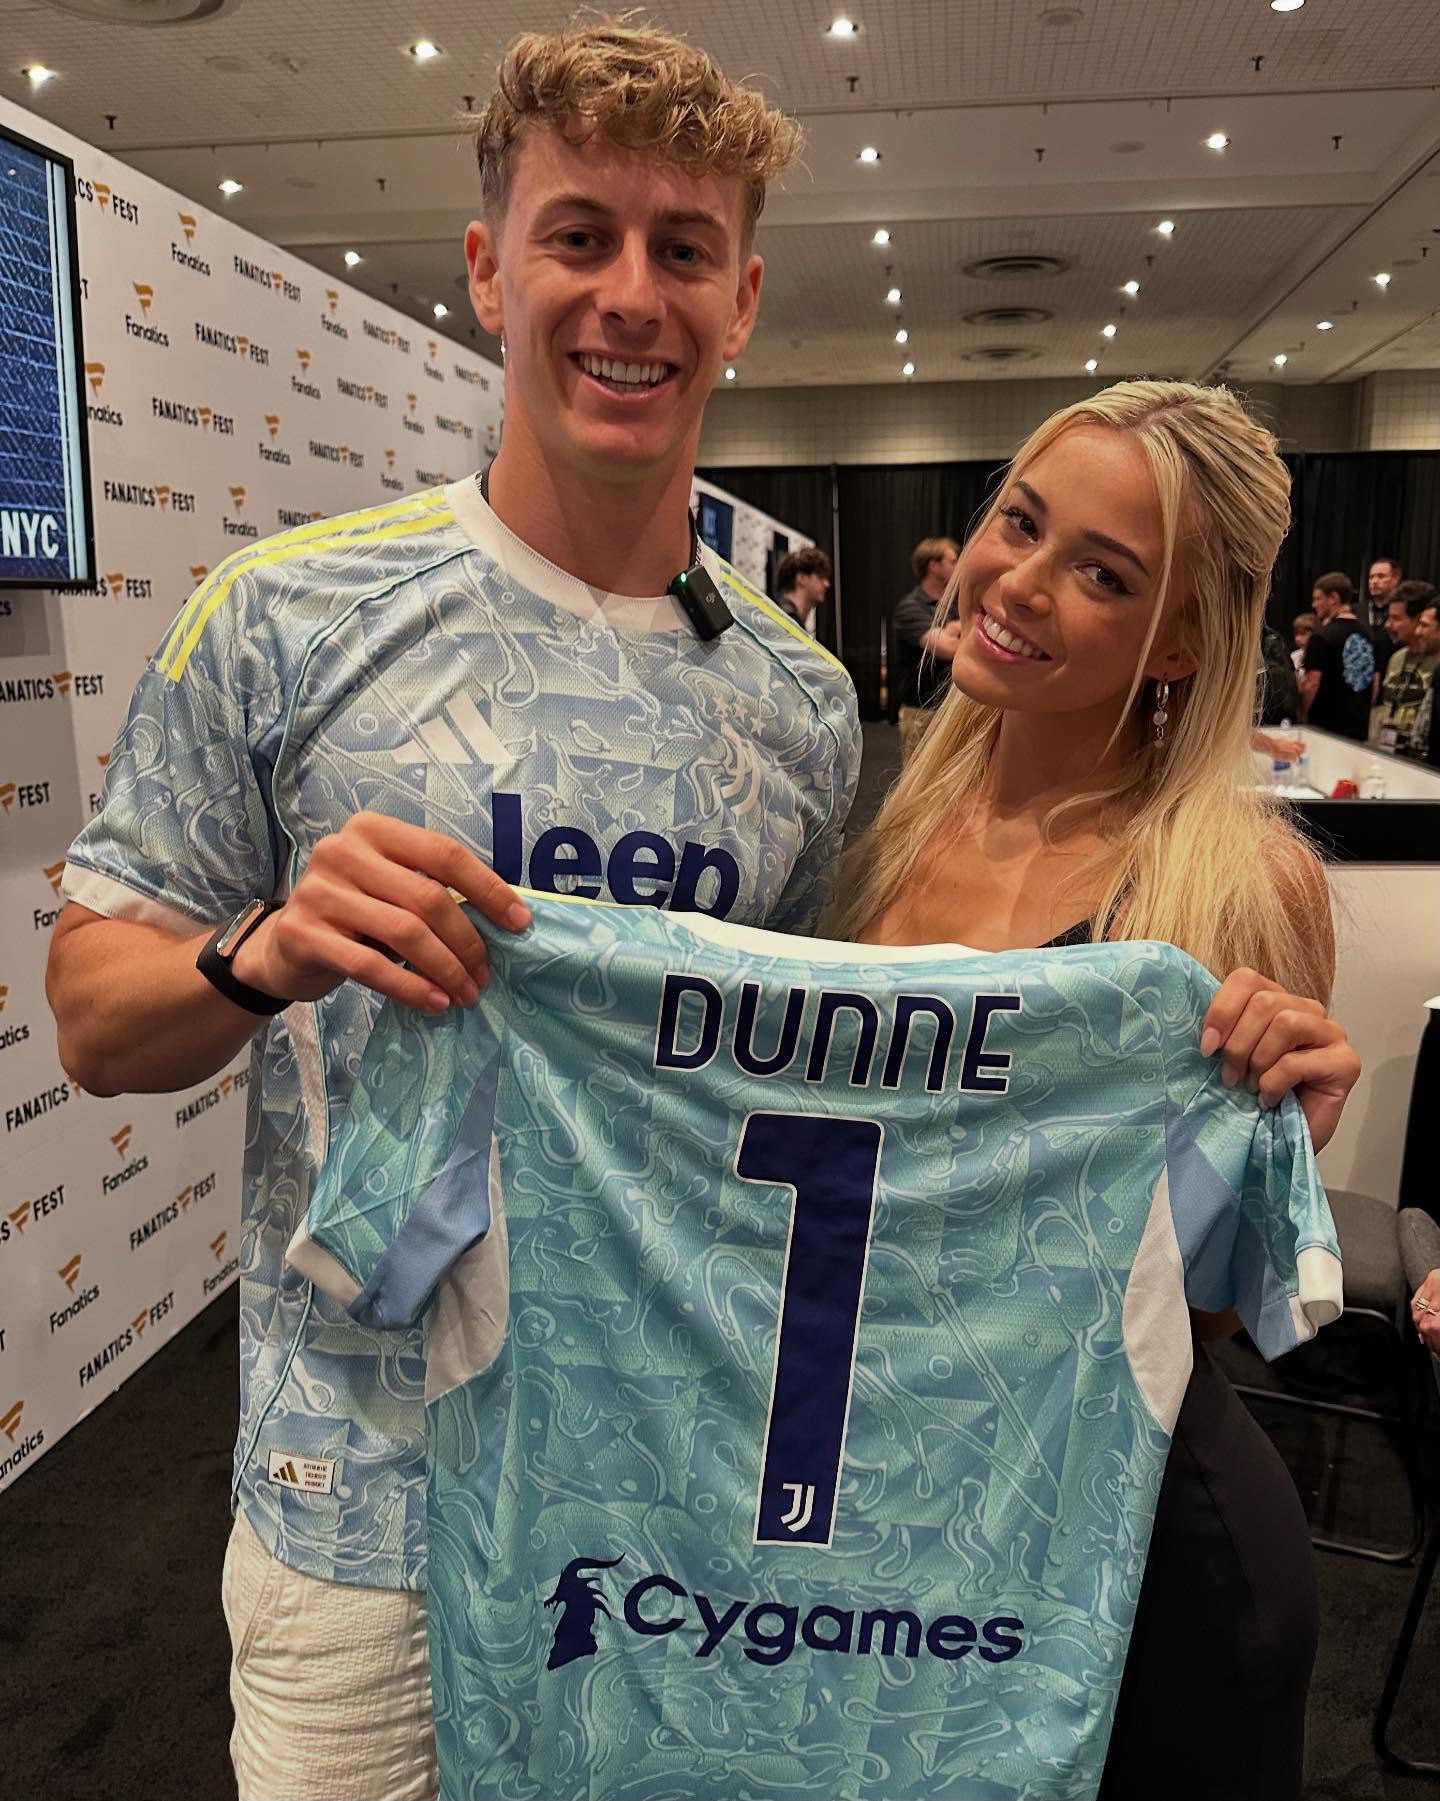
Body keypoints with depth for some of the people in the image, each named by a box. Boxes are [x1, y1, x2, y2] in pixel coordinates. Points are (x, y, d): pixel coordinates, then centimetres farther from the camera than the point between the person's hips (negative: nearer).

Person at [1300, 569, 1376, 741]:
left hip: (1327, 726, -7)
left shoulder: (1323, 636, -12)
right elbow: (1374, 683, 16)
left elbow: (1311, 684, -16)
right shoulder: (1366, 635, 11)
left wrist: (1303, 715, -3)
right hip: (1360, 727, 7)